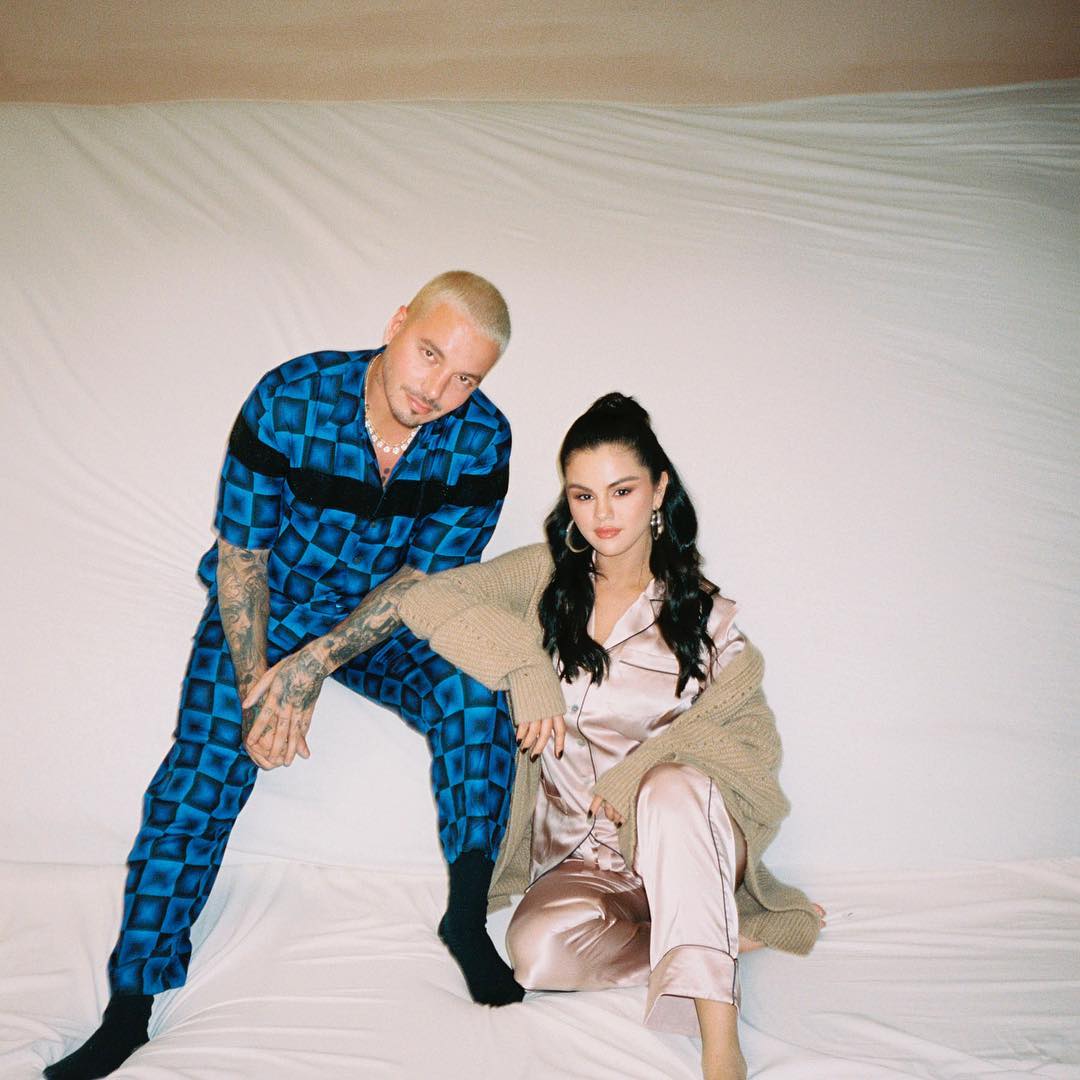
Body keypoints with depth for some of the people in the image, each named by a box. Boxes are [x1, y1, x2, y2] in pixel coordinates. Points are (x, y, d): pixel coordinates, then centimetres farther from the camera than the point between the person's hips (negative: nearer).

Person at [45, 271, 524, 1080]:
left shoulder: (481, 439, -19)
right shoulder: (289, 400, -24)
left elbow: (429, 573, -14)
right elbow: (240, 553, -15)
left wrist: (318, 663, -23)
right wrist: (255, 680, -23)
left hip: (386, 617, 1)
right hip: (267, 608, -1)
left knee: (473, 690, -25)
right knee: (202, 768, -16)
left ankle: (467, 921, -9)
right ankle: (130, 1007, -4)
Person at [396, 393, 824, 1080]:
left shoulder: (703, 616, 1)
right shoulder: (545, 578, 2)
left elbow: (754, 737, -2)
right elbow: (424, 598, -8)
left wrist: (646, 770, -19)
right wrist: (527, 670, -19)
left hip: (683, 844, -1)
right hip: (581, 858, 2)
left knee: (675, 787, -36)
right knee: (537, 950, -30)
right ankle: (737, 933, -11)